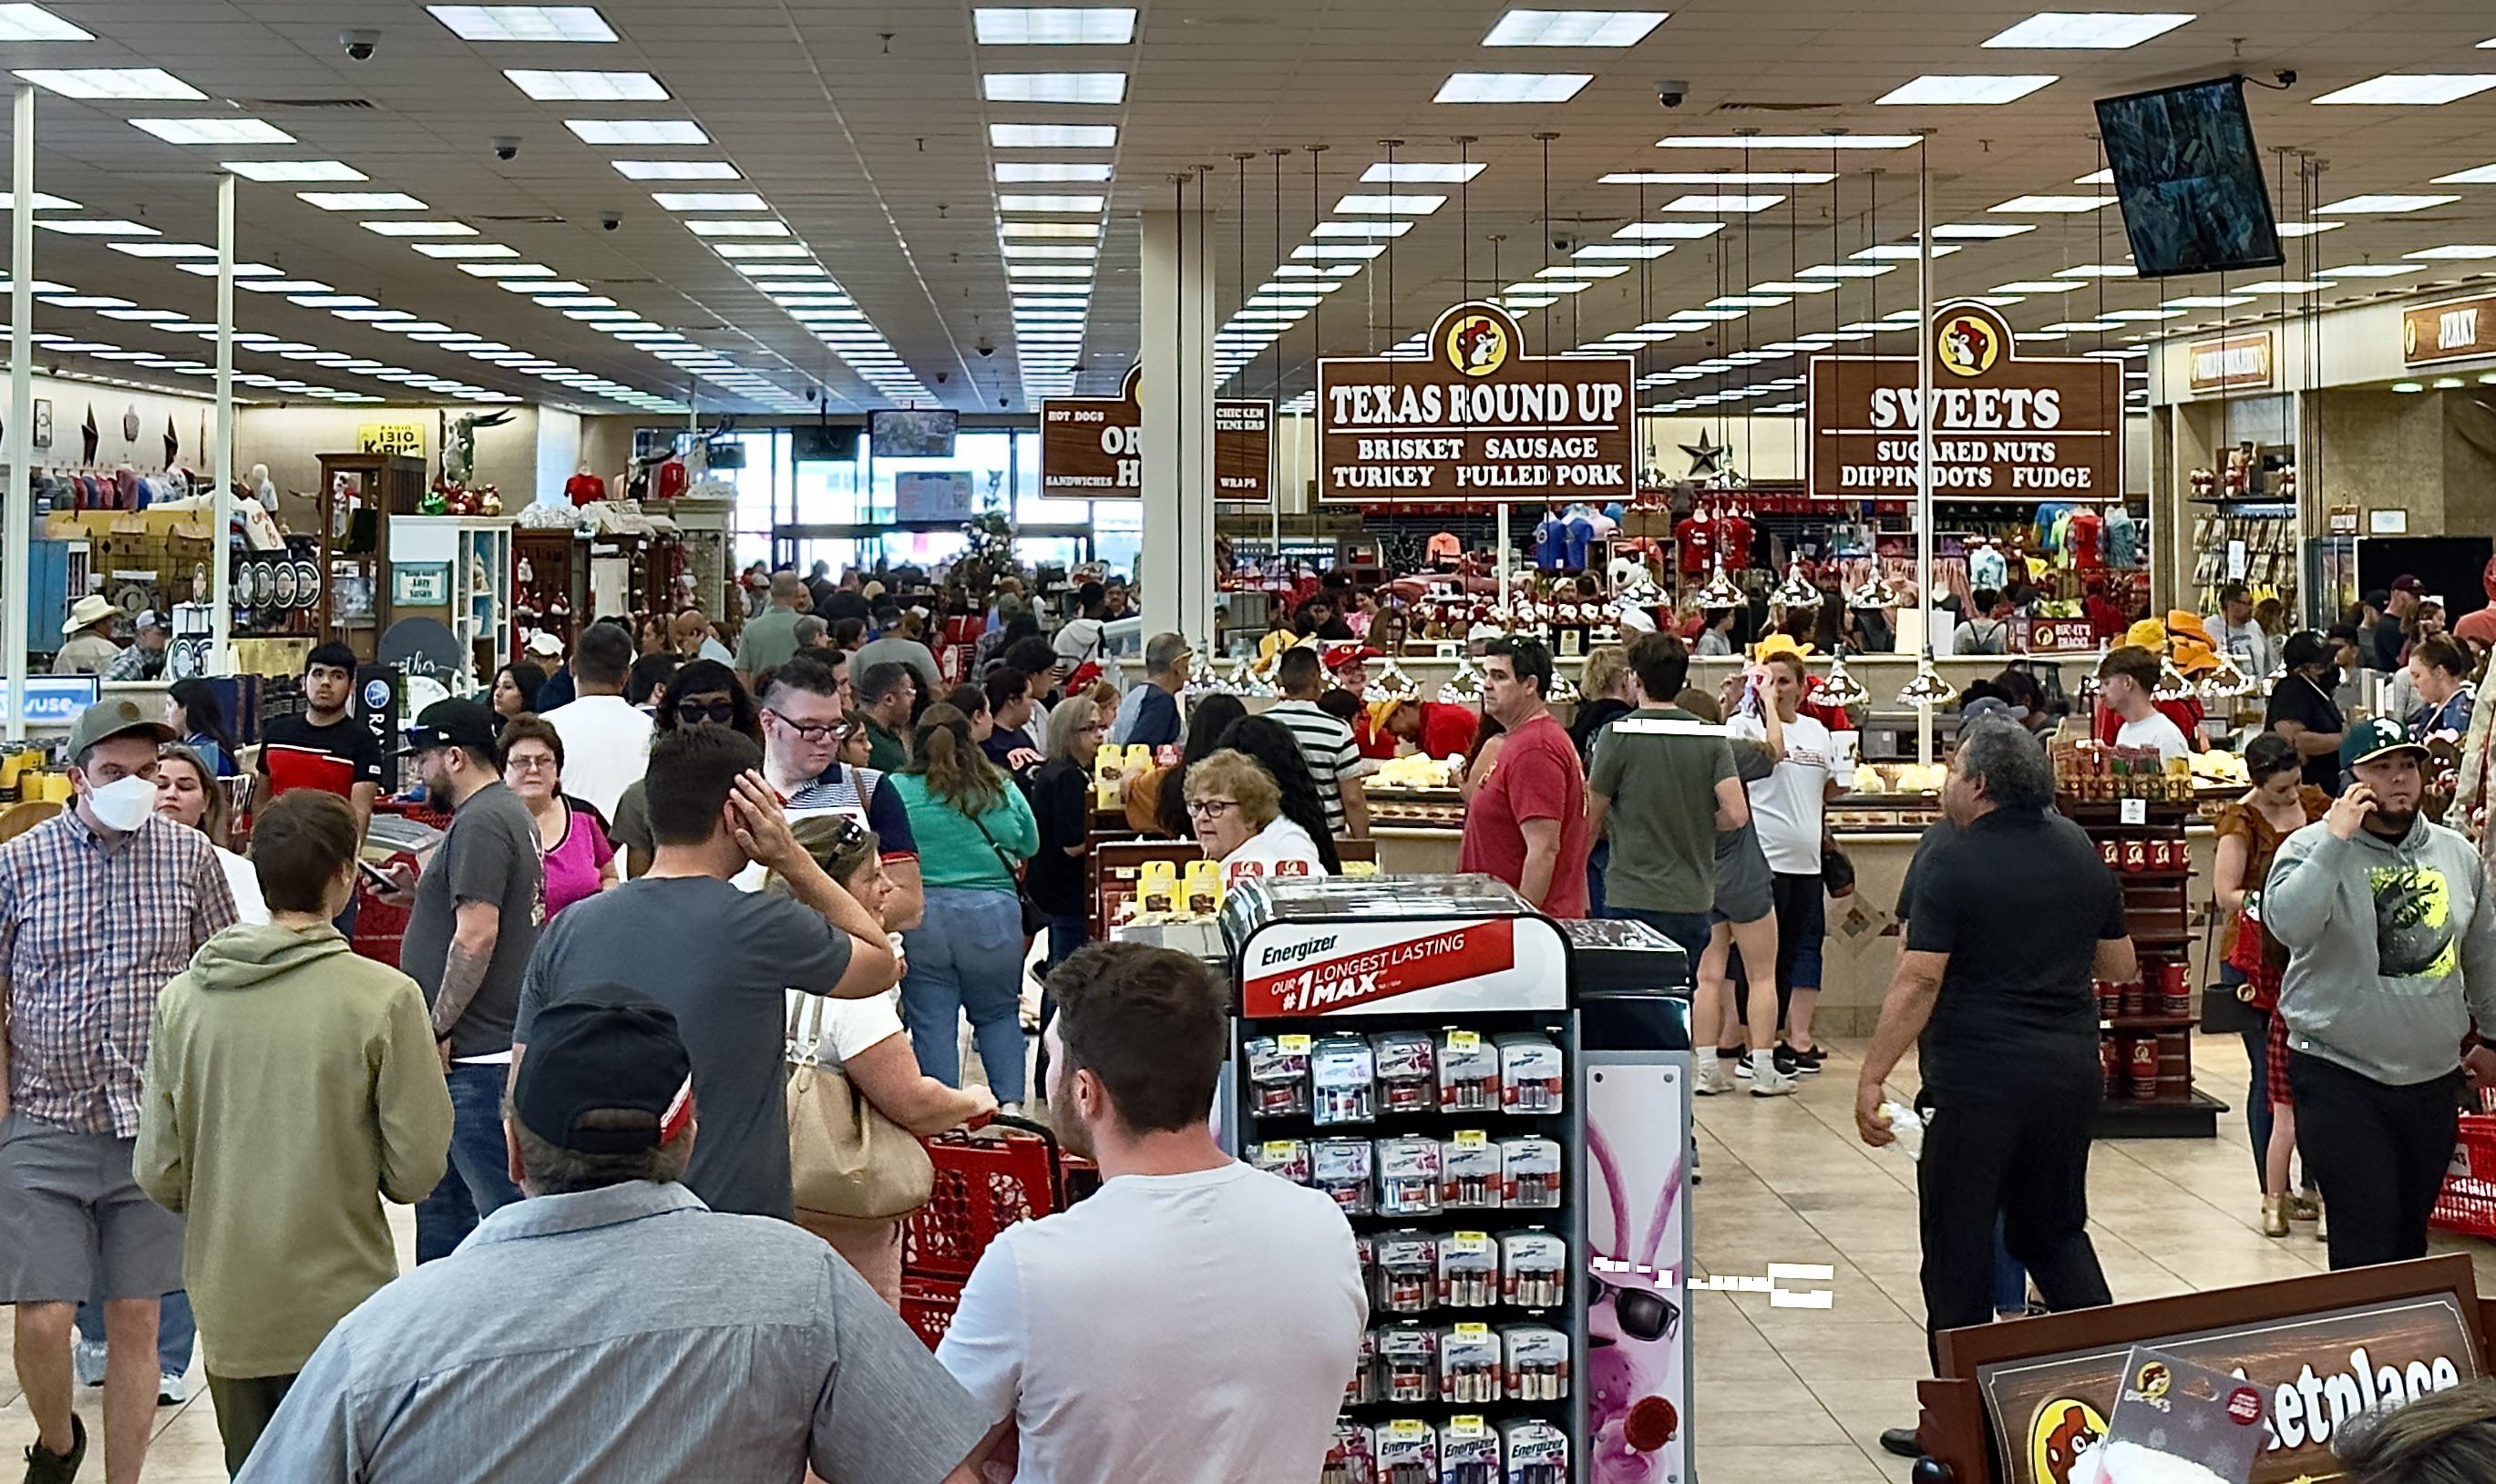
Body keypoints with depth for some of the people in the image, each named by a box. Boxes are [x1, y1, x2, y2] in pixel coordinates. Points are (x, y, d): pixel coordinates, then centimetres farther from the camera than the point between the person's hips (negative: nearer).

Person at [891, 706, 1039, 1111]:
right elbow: (1030, 846, 17)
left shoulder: (896, 789, -3)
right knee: (999, 1015, 16)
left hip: (919, 919, -1)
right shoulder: (1002, 790, 4)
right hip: (993, 916, 1)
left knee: (931, 1024, 5)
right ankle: (1011, 1102, 4)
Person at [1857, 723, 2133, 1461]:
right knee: (2056, 1229, 20)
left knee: (1959, 1245, 4)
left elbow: (1918, 981, -18)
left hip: (1977, 1078, -6)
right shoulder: (2080, 851, 7)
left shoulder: (1952, 862, -13)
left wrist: (1872, 1077, -14)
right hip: (2069, 1069, 6)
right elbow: (2119, 964, 15)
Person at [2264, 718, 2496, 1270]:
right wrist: (2336, 839, -27)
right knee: (2366, 1239, -8)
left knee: (2412, 1233, 15)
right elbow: (2287, 924, -28)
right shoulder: (2315, 847, -8)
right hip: (2341, 1079, -5)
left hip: (2434, 1078, 5)